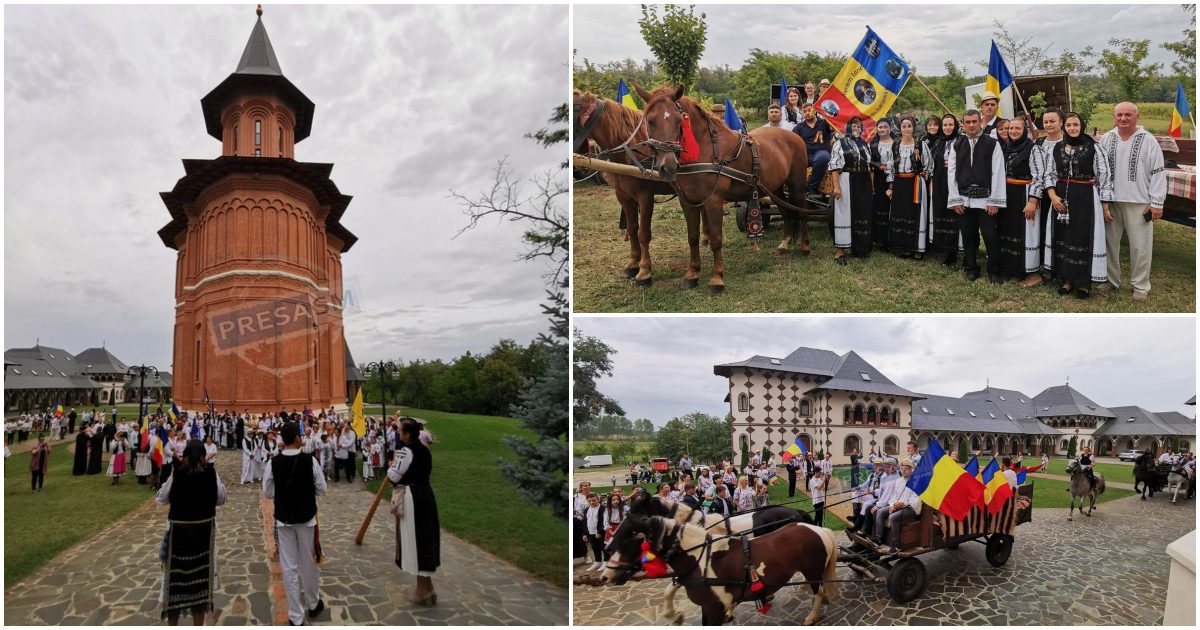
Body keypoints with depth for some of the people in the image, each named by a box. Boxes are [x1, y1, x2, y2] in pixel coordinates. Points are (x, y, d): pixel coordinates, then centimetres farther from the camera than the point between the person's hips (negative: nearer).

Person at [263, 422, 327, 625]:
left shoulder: (273, 463, -11)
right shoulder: (310, 460, -15)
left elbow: (267, 493, -3)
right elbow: (321, 489, -7)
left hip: (283, 520, 1)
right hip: (307, 518, 0)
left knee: (289, 567, 7)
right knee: (309, 563, 17)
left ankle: (296, 617, 12)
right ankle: (313, 604, 36)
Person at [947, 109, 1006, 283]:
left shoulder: (992, 144, -1)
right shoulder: (956, 144, 6)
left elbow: (997, 173, -4)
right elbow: (951, 172, 5)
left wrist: (994, 201, -8)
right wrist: (955, 199, -1)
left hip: (985, 198, -2)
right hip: (964, 199, 2)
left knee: (991, 236, -2)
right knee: (968, 237, 9)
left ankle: (994, 271, 11)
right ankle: (971, 269, 24)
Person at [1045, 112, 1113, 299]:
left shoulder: (1093, 147, -7)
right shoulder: (1057, 148, 6)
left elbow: (1104, 177, -6)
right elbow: (1050, 174, 12)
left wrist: (1105, 205, -7)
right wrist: (1052, 195, -6)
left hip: (1085, 199, -4)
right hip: (1062, 198, 4)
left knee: (1083, 238, 1)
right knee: (1063, 238, 8)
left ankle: (1084, 283, 14)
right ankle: (1067, 280, 21)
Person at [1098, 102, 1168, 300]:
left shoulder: (1148, 140, -4)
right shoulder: (1106, 139, 6)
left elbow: (1158, 173, -4)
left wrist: (1156, 203, -8)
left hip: (1139, 202, -3)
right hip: (1110, 201, 3)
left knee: (1140, 245, 1)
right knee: (1110, 242, 11)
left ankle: (1140, 285, 13)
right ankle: (1111, 279, 25)